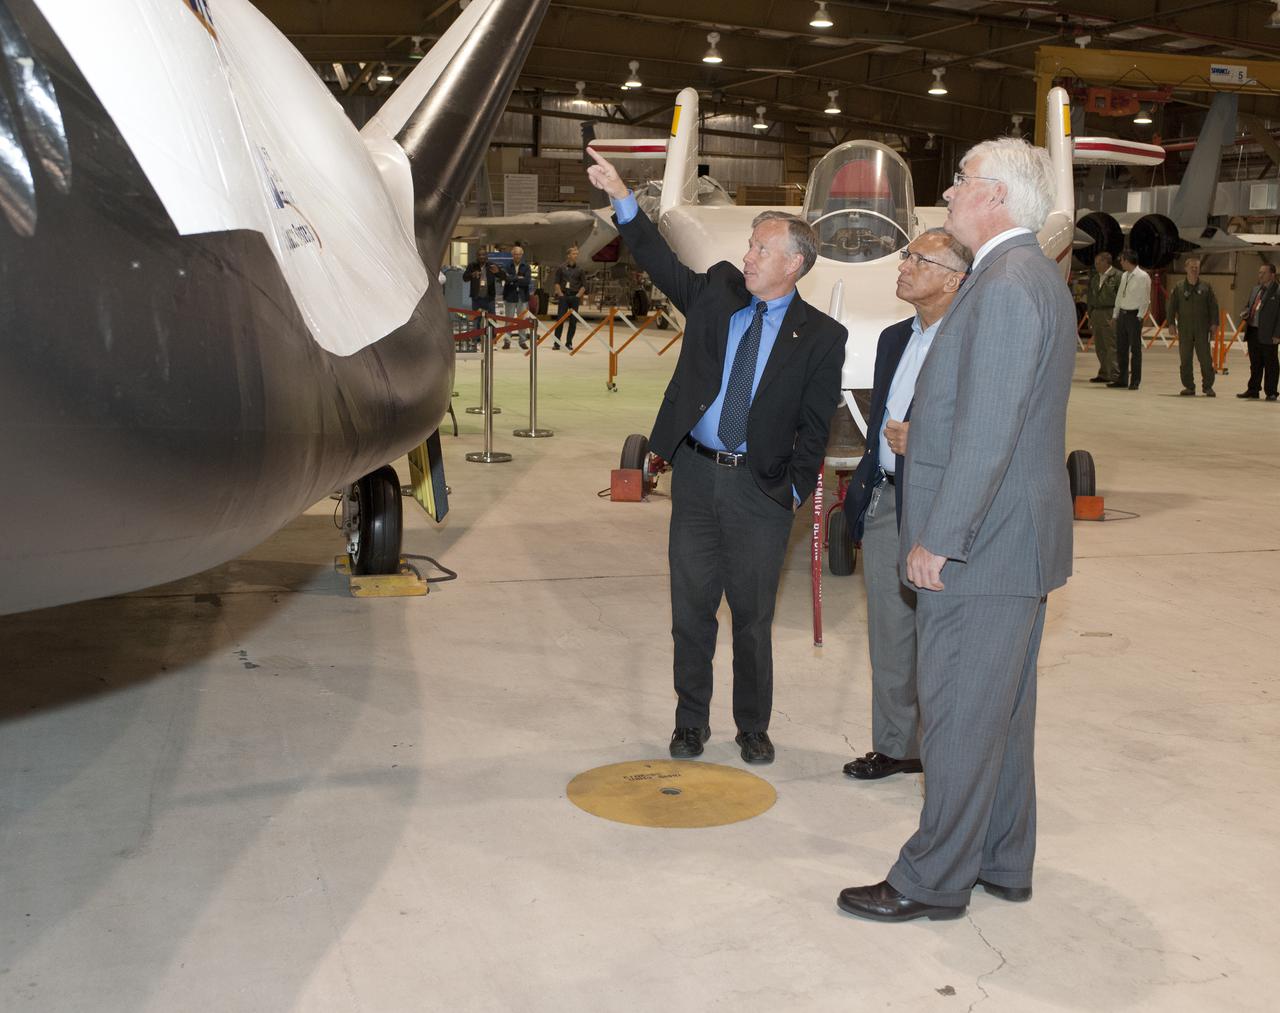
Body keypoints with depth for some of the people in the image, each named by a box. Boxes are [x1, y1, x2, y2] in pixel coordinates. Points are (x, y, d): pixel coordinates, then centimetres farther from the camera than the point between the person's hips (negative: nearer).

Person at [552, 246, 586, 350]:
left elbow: (584, 285, 6)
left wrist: (578, 295, -5)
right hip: (563, 296, -2)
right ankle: (556, 343, -2)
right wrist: (560, 294, -5)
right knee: (560, 319, -5)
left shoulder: (580, 270, 6)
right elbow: (557, 283, 3)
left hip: (575, 297, 2)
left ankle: (569, 343, 10)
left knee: (573, 321, 1)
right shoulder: (561, 268, 2)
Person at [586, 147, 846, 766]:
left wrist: (795, 491, -5)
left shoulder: (820, 337, -2)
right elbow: (661, 263, 4)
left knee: (753, 615, 7)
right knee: (691, 606, 9)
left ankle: (753, 728, 24)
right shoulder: (716, 292, 8)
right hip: (696, 475, 3)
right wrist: (622, 198, -5)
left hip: (760, 489, -2)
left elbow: (815, 427, -1)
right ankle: (690, 722, 23)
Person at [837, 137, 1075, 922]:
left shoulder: (1006, 286, -19)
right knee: (1002, 710, 18)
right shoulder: (1036, 277, 14)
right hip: (1017, 537, 10)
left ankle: (935, 881, 11)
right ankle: (1003, 862, 30)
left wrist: (937, 539, -19)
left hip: (981, 545, -10)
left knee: (959, 717, 0)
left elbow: (986, 432, -24)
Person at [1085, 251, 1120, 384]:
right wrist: (1090, 316, 18)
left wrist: (1116, 316, -15)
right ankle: (1104, 374, 16)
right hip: (1096, 313, 7)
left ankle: (1114, 376, -8)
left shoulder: (1117, 276, -6)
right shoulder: (1094, 277, 17)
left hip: (1110, 314, -7)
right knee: (1099, 347, 9)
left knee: (1111, 346, -8)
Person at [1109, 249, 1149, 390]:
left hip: (1134, 315, -7)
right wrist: (1115, 315, 13)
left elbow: (1145, 299, -9)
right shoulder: (1124, 276, 13)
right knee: (1121, 348, 10)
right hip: (1122, 314, 7)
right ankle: (1122, 379, 18)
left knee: (1135, 349, -3)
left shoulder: (1143, 277, -9)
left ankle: (1135, 381, 2)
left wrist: (1139, 316, -13)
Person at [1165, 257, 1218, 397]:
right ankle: (1189, 386, 12)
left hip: (1202, 329, -1)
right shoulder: (1179, 288, 5)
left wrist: (1214, 323, -1)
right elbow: (1170, 306, 7)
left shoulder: (1205, 287, 5)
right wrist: (1171, 323, -2)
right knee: (1185, 360, 3)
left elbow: (1213, 306, 6)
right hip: (1184, 330, 1)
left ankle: (1208, 386, 5)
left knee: (1205, 359, -2)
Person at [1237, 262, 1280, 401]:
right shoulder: (1256, 289, 15)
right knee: (1255, 364, 14)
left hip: (1267, 335, -7)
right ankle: (1253, 391, 22)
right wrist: (1246, 312, 2)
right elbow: (1248, 305, 26)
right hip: (1252, 332, 7)